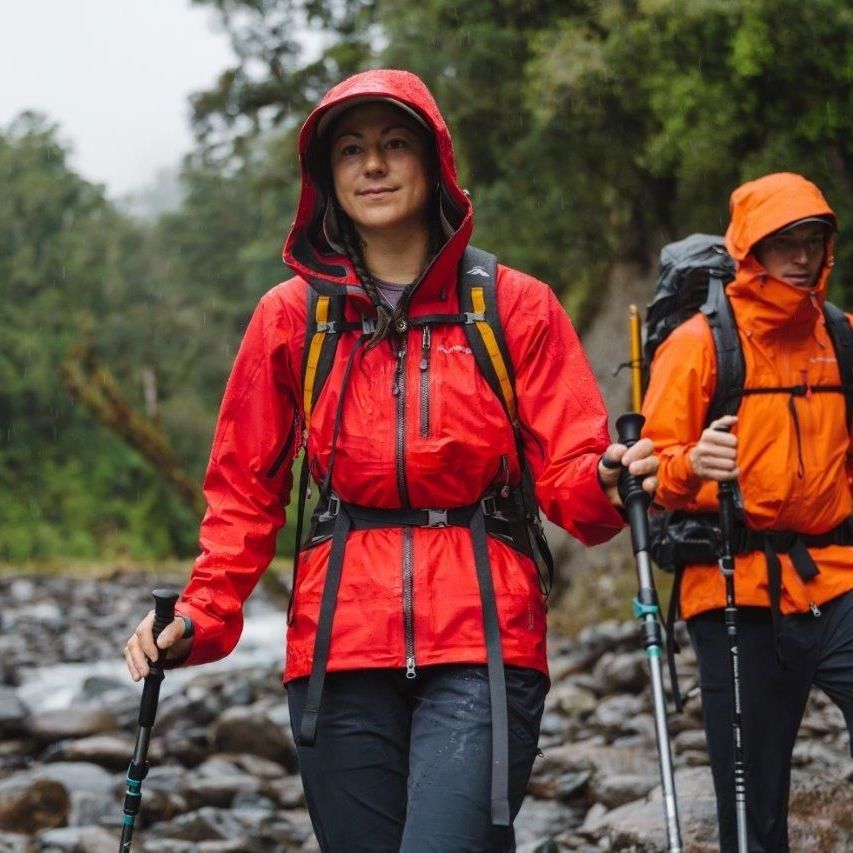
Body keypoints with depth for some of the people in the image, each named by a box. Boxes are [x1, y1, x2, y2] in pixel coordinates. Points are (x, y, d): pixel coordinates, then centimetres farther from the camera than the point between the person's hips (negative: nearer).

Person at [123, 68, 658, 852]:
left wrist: (606, 484, -21)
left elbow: (567, 473, 2)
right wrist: (203, 618, -2)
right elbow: (245, 492, 12)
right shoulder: (291, 315, 9)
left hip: (481, 640, -2)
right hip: (338, 642, 2)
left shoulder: (516, 307, 5)